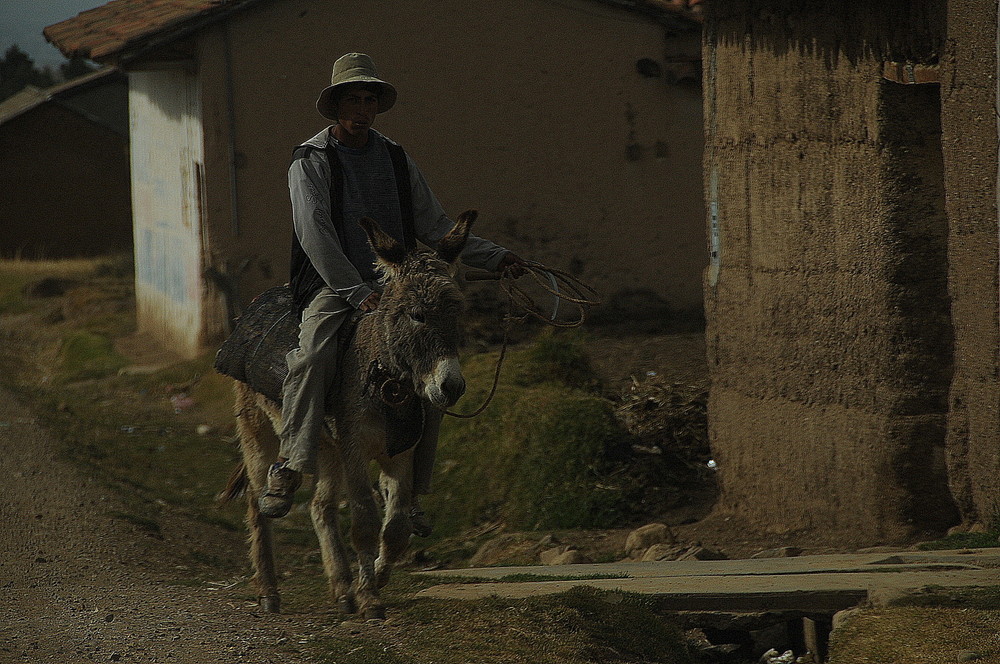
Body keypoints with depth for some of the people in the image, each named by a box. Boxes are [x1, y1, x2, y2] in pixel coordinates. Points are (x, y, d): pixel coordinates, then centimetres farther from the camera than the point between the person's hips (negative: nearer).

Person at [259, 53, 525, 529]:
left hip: (391, 283, 5)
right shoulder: (311, 161, -2)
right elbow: (314, 232, -13)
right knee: (314, 355, -34)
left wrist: (493, 257, 5)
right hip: (331, 287, -5)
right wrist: (357, 292, -23)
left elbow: (434, 227, 18)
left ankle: (409, 493, -4)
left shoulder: (397, 160, 15)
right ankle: (287, 472, -35)